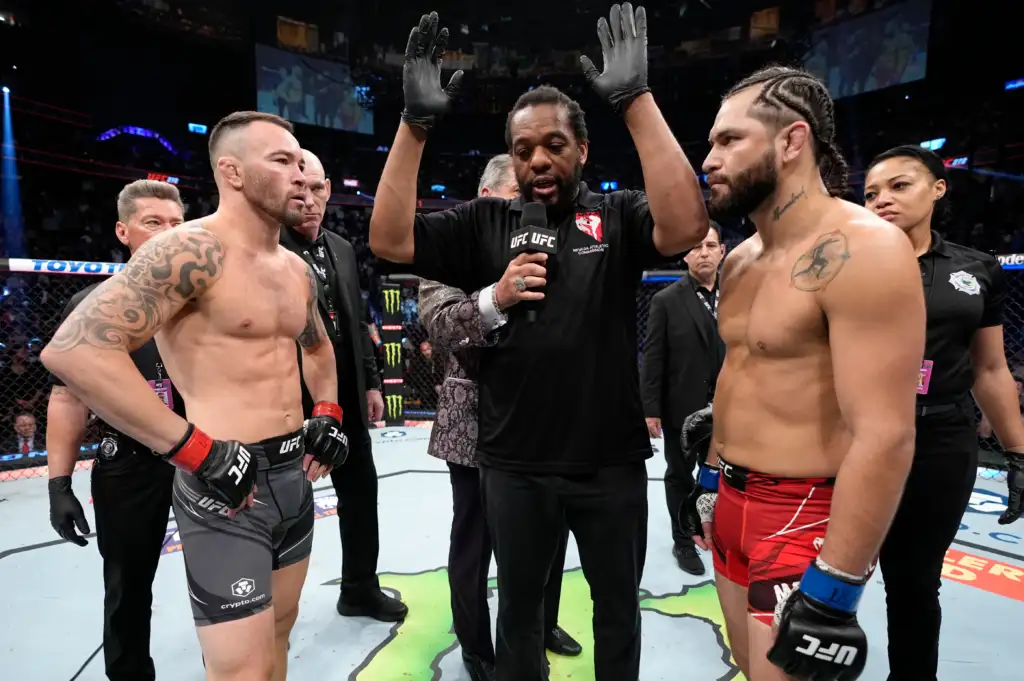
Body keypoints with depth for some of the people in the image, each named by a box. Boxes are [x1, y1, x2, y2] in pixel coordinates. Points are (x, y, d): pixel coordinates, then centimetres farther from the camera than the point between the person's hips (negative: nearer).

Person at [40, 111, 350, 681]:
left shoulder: (297, 269, 9)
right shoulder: (193, 250, -17)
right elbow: (74, 349, -26)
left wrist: (328, 412, 10)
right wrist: (195, 450, -25)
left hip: (295, 475, 8)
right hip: (226, 485, -8)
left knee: (277, 634, 23)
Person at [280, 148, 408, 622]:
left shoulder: (342, 249, 9)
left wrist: (371, 382, 11)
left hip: (346, 397, 7)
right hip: (293, 400, -6)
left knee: (361, 493, 15)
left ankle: (360, 589, 35)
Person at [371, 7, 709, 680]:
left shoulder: (618, 216, -4)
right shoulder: (486, 222, 0)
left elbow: (686, 225, -24)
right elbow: (388, 239, -10)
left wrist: (636, 98, -25)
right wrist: (416, 122, -18)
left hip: (612, 462, 0)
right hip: (514, 465, 1)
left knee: (618, 607, 23)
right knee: (518, 607, 23)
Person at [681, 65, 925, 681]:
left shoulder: (862, 249, -19)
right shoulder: (741, 258, 7)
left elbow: (886, 436, -24)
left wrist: (833, 592, -22)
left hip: (804, 519, -7)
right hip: (733, 501, 8)